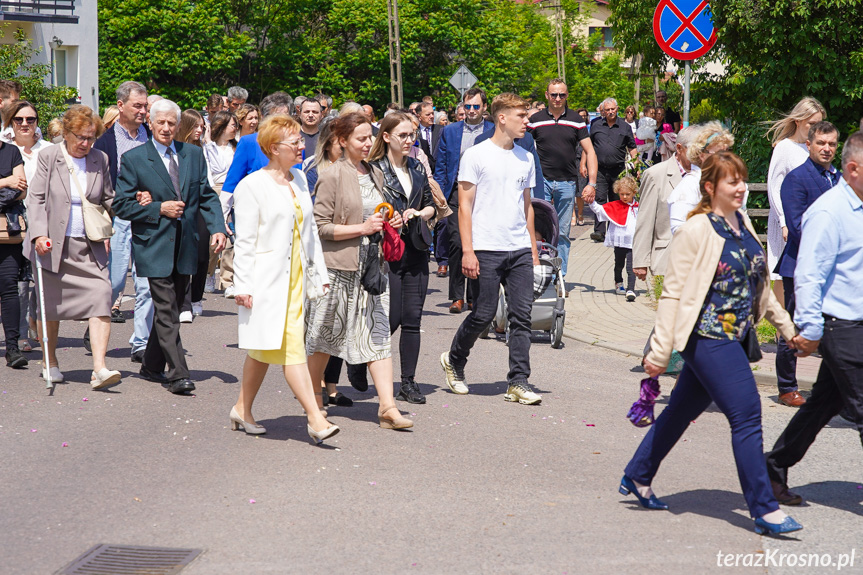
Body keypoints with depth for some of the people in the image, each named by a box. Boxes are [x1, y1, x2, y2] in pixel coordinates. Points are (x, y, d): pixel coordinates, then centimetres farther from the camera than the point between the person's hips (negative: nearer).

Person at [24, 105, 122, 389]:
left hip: (90, 247, 2)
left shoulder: (100, 160, 8)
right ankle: (51, 363, 27)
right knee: (50, 305, 7)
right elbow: (36, 199, -5)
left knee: (101, 298, -14)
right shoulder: (49, 157, -1)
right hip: (53, 245, -2)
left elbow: (109, 199, 19)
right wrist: (39, 233, -17)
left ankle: (99, 368, -18)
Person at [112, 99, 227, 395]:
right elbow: (122, 205, -5)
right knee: (167, 312, -10)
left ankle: (152, 366, 27)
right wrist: (159, 209, -14)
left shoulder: (194, 154, 8)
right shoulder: (134, 159, -4)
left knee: (171, 310, 13)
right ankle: (178, 374, -11)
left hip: (185, 247, 5)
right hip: (154, 246, -5)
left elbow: (207, 196, 9)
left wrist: (217, 228, -6)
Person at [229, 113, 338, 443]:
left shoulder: (299, 180, 13)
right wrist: (243, 285, -13)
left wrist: (320, 271, 16)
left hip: (295, 277, 7)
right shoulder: (252, 186, -8)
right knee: (292, 348, -11)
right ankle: (315, 419, -14)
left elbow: (310, 229, 19)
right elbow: (244, 241, -9)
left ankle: (243, 409, 23)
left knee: (265, 348, 12)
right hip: (267, 278, -7)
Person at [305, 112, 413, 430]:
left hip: (373, 264, 5)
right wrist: (362, 228, -18)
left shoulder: (375, 174, 13)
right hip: (339, 265, -5)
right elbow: (321, 226, -11)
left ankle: (387, 406, -7)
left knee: (378, 332, -3)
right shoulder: (332, 176, -8)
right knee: (327, 332, 7)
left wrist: (391, 221, 5)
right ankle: (313, 395, 27)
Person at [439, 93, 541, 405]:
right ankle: (454, 360, 25)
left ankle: (518, 383, 3)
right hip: (486, 249, -5)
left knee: (521, 315, -1)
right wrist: (467, 251, -11)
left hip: (520, 250, 5)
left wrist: (533, 249, 17)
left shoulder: (525, 158, 14)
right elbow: (465, 206, -5)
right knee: (484, 314, 0)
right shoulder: (477, 155, -3)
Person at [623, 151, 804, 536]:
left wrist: (786, 326, 20)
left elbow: (759, 283, 20)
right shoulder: (696, 231, -13)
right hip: (708, 337, -8)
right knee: (746, 414, -10)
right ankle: (765, 511, -4)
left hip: (734, 338, 8)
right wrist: (660, 350, -15)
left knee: (684, 408, 17)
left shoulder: (742, 224, 11)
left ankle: (637, 477, 33)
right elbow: (673, 293, -13)